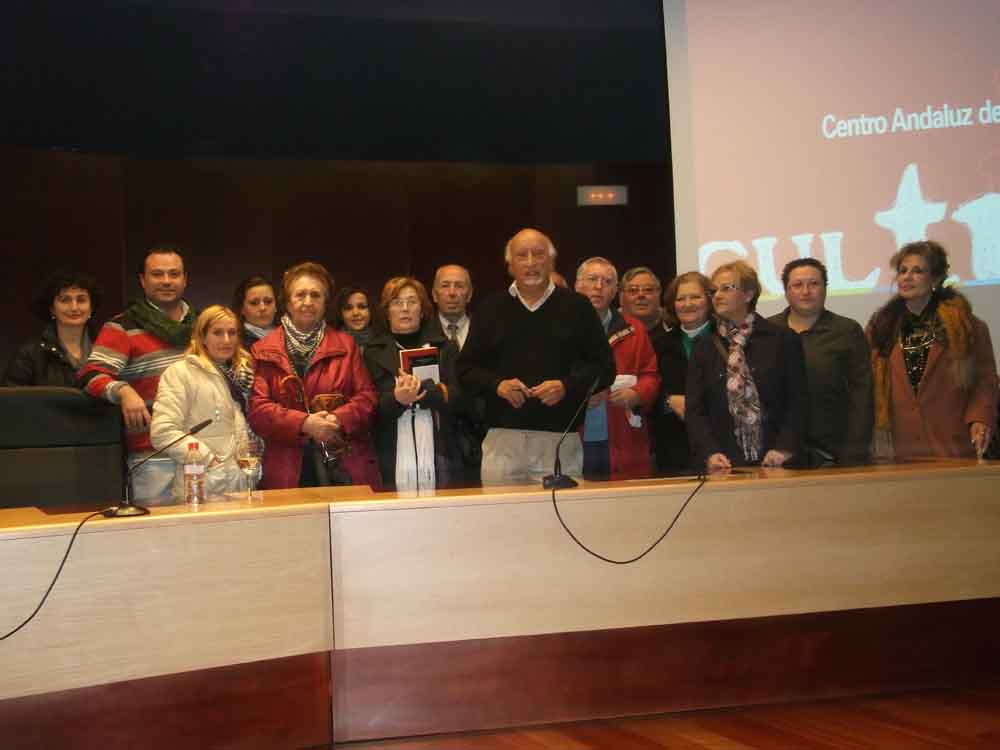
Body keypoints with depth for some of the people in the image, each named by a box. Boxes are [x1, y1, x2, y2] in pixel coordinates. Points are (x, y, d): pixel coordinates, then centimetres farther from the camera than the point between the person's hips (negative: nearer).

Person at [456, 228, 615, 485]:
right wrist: (497, 384, -7)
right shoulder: (490, 310, 11)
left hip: (561, 438, -1)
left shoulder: (576, 307, 7)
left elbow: (604, 367, 6)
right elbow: (466, 369, 11)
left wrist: (567, 386, -10)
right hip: (503, 437, 1)